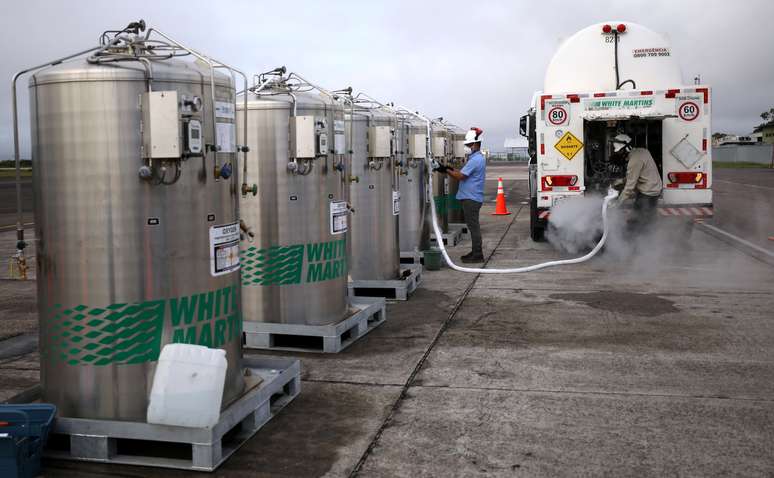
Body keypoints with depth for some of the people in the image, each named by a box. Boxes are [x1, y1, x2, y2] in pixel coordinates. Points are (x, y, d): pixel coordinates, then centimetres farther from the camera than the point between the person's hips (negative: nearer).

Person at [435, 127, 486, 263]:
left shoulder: (475, 160, -18)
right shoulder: (479, 158, 16)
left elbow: (460, 176, -19)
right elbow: (464, 172, 15)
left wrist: (446, 170, -10)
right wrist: (450, 169, 5)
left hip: (471, 198, -10)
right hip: (471, 197, 10)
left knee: (473, 226, -6)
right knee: (473, 226, 15)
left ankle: (477, 255, -3)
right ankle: (475, 252, 21)